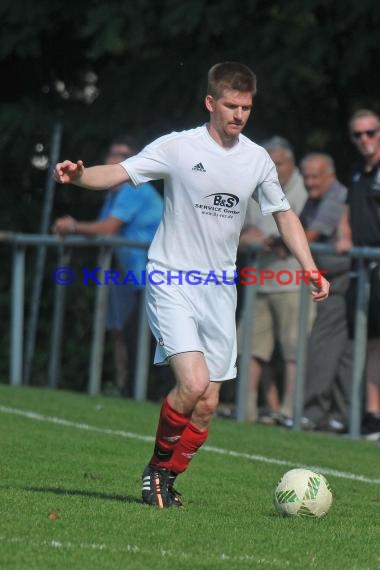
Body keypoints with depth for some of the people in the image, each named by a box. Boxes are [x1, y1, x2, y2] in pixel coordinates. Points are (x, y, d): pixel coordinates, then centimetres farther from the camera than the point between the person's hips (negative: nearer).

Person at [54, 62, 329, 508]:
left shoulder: (257, 159, 6)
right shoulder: (178, 147, -8)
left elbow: (284, 215, 19)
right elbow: (117, 174, -13)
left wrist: (311, 270, 11)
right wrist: (79, 176, -34)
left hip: (220, 290, 5)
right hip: (172, 283, -5)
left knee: (207, 405, 1)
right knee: (194, 384, -21)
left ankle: (167, 478, 21)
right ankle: (157, 466, 4)